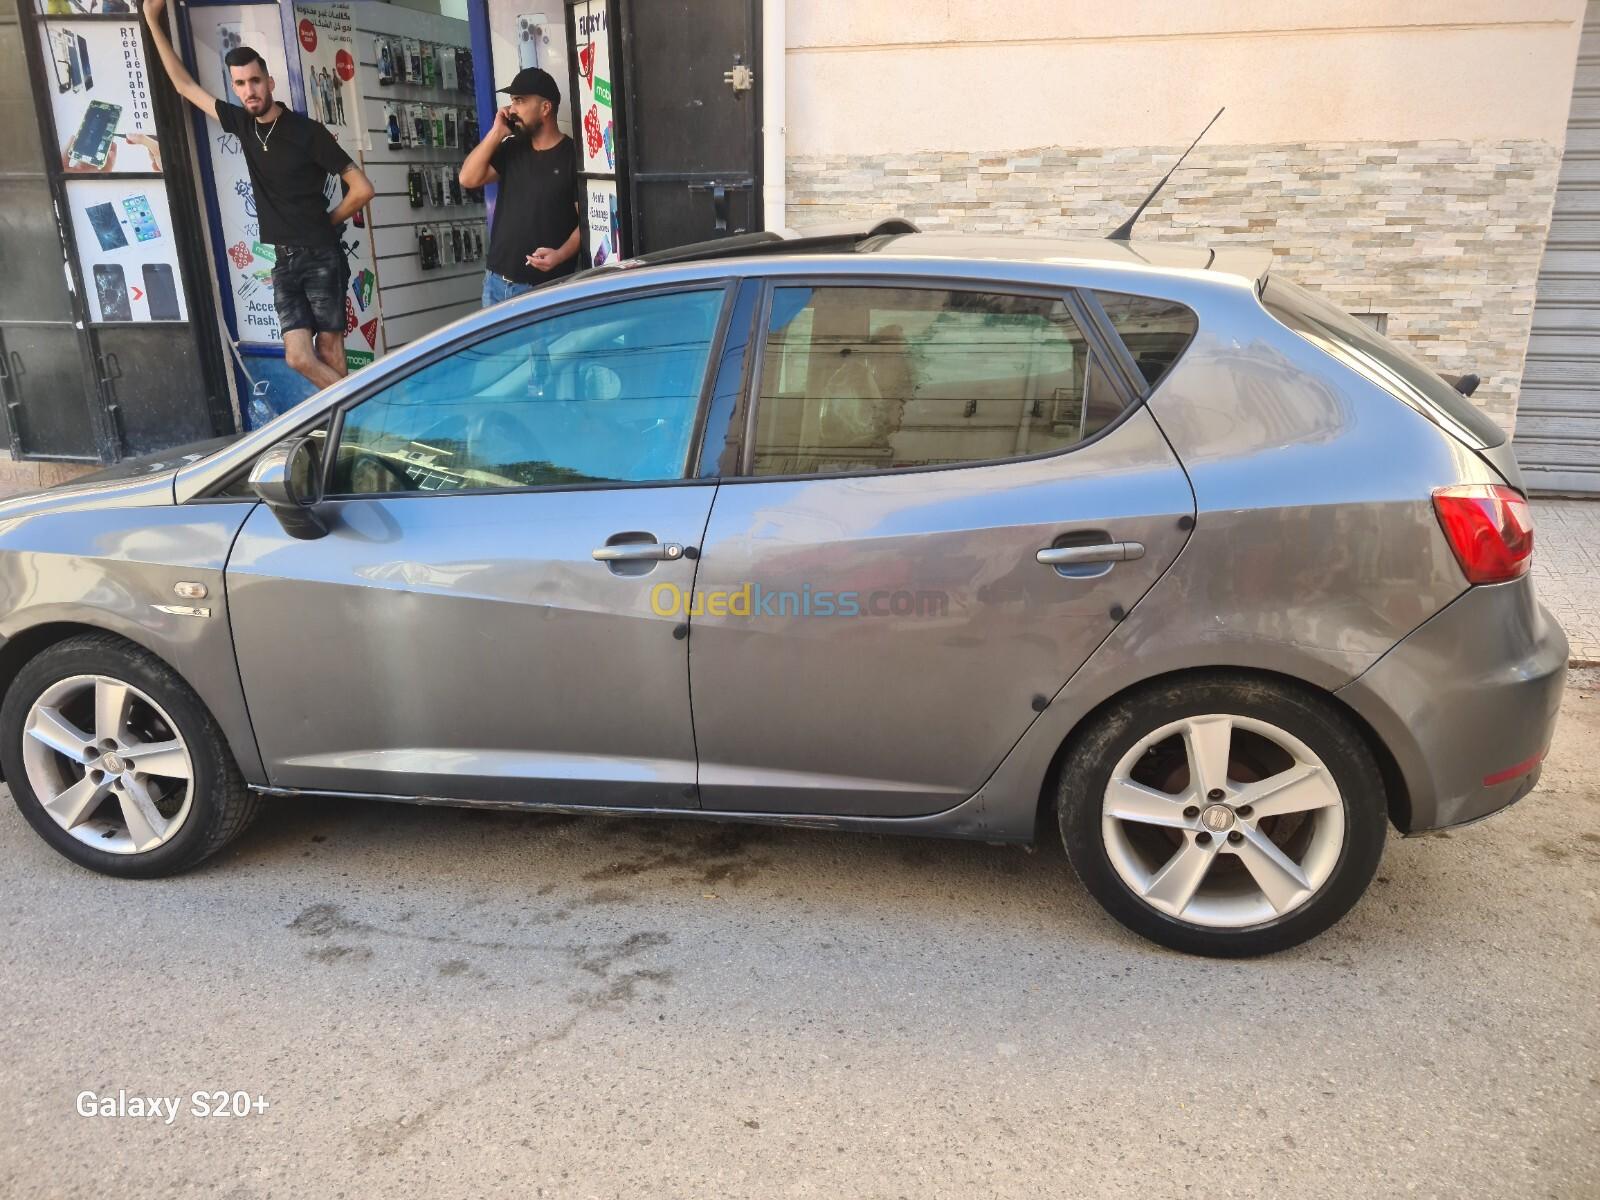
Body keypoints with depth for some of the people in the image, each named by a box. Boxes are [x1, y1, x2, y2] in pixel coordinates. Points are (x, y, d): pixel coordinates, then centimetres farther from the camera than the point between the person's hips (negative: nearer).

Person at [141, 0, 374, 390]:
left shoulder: (307, 131, -9)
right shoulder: (242, 124, 8)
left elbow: (362, 188, -7)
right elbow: (185, 85, 19)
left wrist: (328, 222, 4)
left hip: (321, 258, -5)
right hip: (285, 261, 5)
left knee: (329, 355, -3)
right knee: (300, 357, -5)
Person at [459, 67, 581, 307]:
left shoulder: (573, 154, -6)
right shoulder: (512, 148, 14)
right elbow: (468, 179, 5)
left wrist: (561, 255, -26)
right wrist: (496, 133, 0)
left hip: (546, 288, -6)